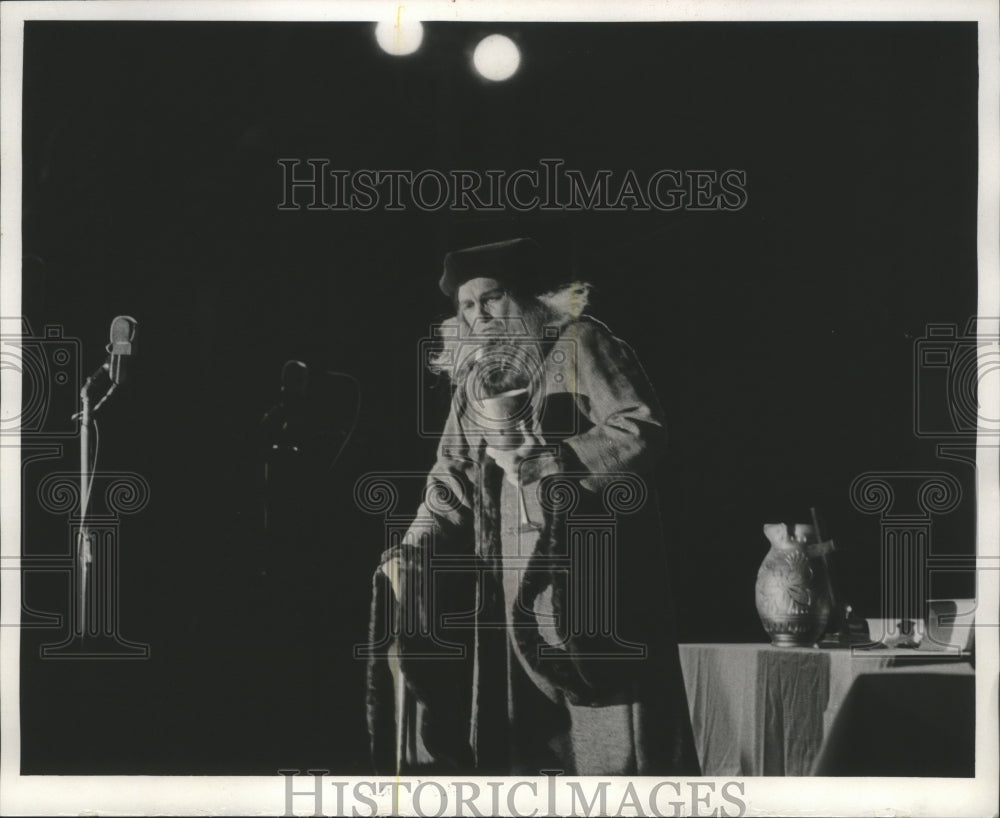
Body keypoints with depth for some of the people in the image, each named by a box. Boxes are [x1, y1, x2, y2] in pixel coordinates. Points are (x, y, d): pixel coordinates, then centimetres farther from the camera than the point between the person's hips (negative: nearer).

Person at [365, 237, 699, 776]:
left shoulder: (579, 344, -2)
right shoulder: (474, 374, 16)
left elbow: (641, 430, -11)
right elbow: (453, 477, 17)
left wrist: (562, 458, -21)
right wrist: (414, 547, 4)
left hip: (590, 561, -6)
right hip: (516, 565, 6)